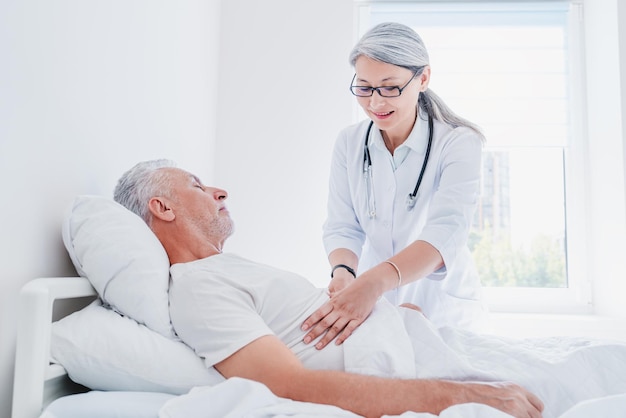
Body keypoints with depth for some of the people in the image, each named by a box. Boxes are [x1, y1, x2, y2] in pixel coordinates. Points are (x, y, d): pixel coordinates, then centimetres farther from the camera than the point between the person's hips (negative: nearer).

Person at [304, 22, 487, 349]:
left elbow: (445, 234, -26)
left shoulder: (458, 143, -12)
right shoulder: (348, 144, -1)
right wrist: (343, 271, -28)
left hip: (443, 311, -2)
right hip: (373, 308, 2)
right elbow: (341, 227, -4)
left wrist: (373, 281, -44)